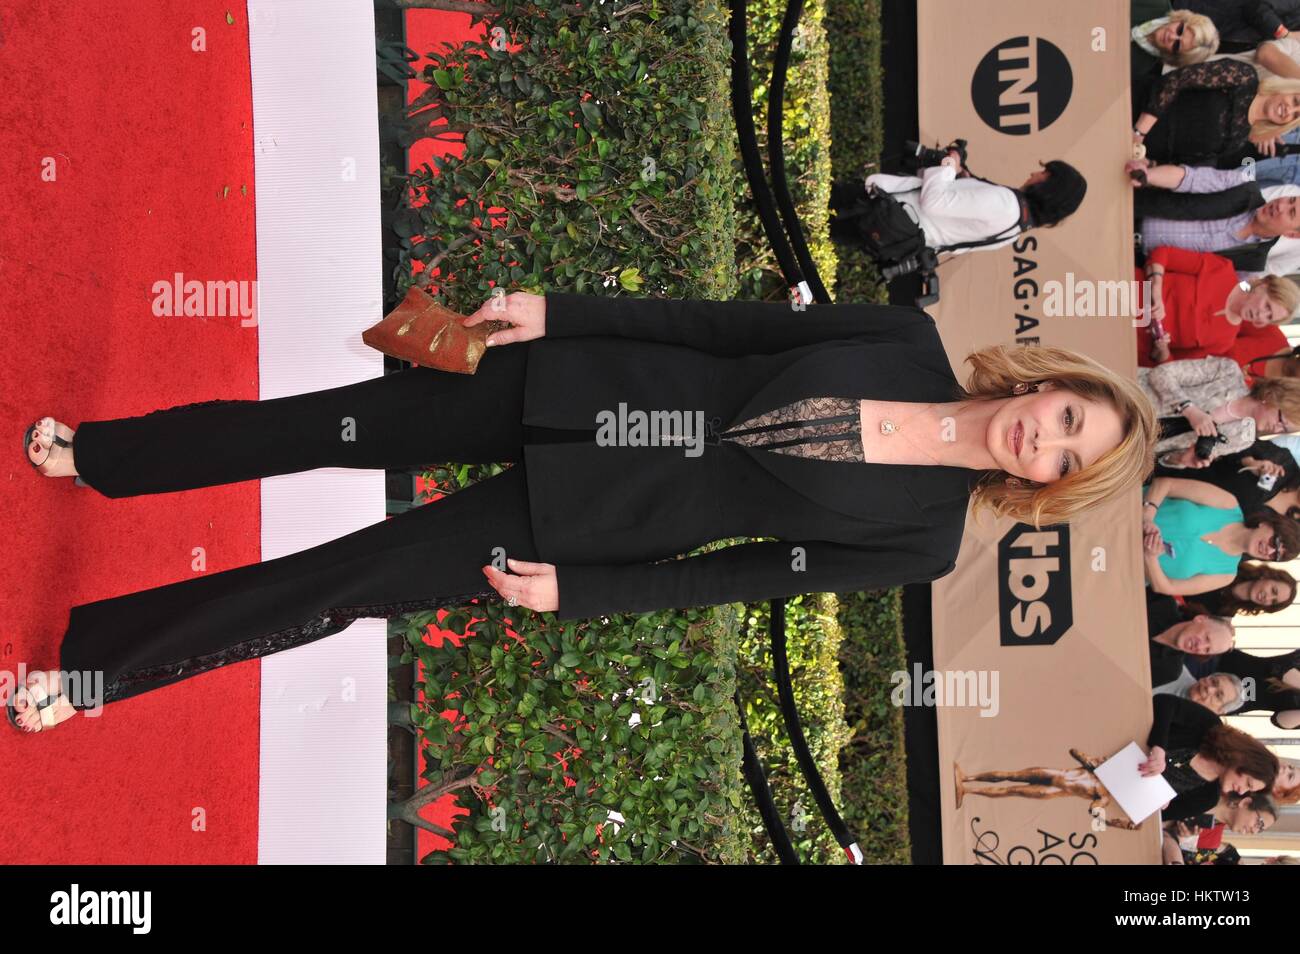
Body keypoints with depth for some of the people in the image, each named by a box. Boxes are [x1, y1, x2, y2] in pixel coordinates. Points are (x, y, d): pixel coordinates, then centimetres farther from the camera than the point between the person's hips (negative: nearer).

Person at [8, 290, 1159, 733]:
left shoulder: (920, 539, -6)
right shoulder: (910, 339, -2)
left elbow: (746, 570, -6)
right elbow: (726, 323, 1)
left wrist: (579, 592, -10)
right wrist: (557, 310, -2)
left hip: (589, 518, -2)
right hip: (574, 386, 2)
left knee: (343, 586, -4)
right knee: (316, 426, 2)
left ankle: (104, 658, 14)